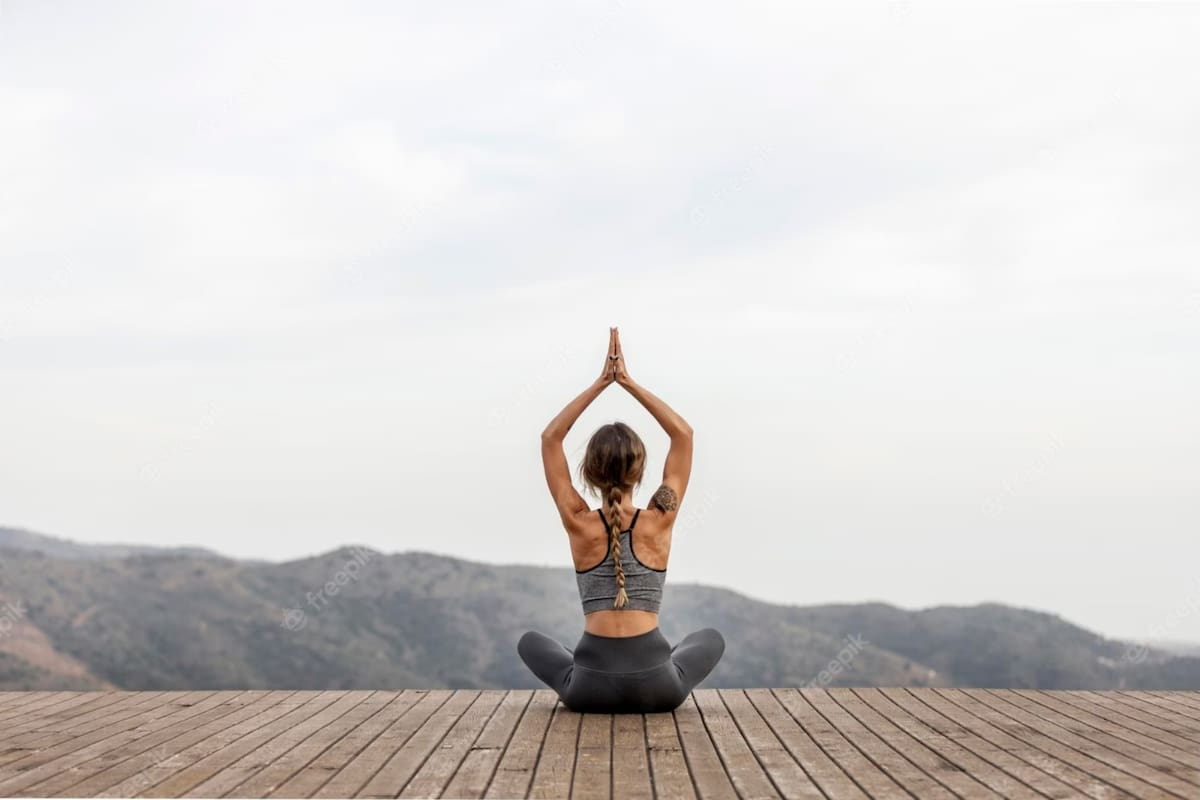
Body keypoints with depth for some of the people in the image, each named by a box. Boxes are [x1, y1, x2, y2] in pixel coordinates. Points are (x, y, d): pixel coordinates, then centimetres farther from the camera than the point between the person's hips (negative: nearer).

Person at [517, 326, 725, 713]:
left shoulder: (580, 524, -1)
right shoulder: (658, 522, -1)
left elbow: (550, 438, 9)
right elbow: (683, 434, 10)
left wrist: (600, 383, 8)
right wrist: (629, 382, 7)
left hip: (591, 688, 0)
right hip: (657, 687, 0)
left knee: (530, 641, 32)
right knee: (711, 638, 34)